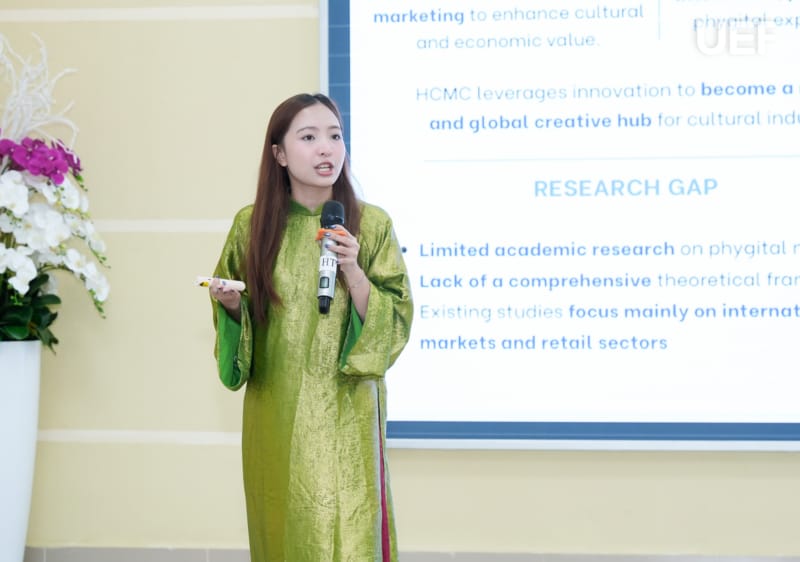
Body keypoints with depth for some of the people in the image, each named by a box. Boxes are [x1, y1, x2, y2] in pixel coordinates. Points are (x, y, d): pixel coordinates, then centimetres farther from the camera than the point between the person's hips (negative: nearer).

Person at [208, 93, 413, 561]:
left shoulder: (371, 224, -3)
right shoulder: (252, 225, 2)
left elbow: (395, 323, -5)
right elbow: (237, 312, 12)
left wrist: (353, 271, -18)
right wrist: (230, 303, -9)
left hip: (346, 411, -2)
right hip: (276, 411, 2)